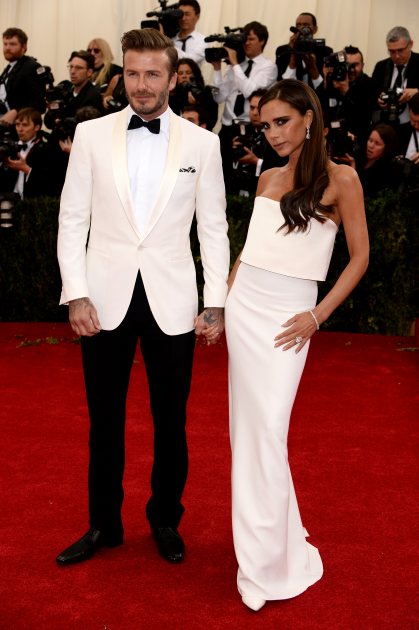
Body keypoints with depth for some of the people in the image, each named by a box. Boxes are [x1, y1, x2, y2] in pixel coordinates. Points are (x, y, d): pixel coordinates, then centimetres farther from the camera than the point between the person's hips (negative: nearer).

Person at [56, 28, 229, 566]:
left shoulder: (201, 143, 2)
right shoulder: (91, 134, 2)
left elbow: (213, 227, 3)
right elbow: (72, 219, 2)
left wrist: (215, 304, -2)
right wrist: (76, 295, -6)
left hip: (171, 304, 0)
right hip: (106, 301, 1)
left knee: (170, 422, 10)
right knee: (104, 422, 12)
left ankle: (165, 520, 31)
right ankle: (104, 524, 29)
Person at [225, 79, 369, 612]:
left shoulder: (340, 179, -5)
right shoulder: (267, 179, 11)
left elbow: (360, 256, -3)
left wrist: (318, 315, -10)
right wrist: (222, 299, 10)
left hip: (286, 316, -6)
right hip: (243, 306, 6)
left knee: (268, 429, -8)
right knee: (244, 424, 7)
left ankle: (267, 564, 3)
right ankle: (260, 534, 22)